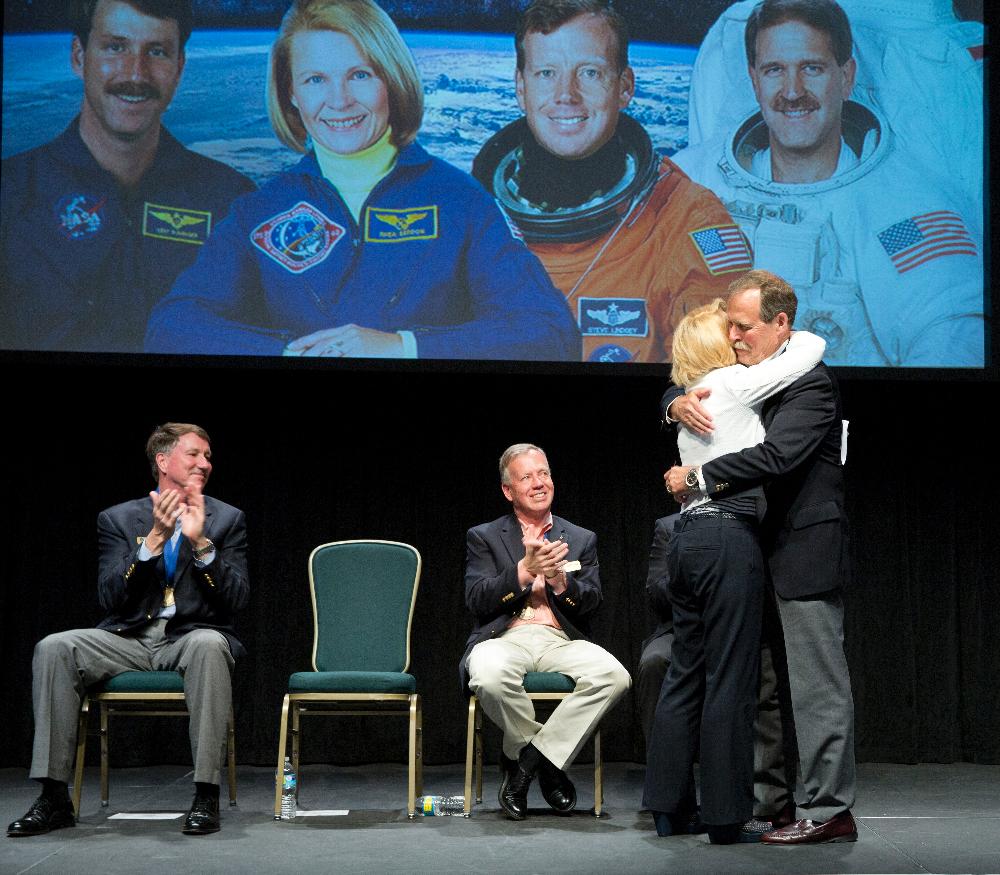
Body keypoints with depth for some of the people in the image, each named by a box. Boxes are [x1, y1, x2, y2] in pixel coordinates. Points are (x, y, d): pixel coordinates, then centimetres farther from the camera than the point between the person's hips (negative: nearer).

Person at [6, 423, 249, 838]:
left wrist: (201, 542, -15)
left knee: (210, 645, -38)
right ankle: (54, 798, -21)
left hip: (190, 638, -1)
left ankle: (206, 795, -33)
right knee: (53, 648, -25)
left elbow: (236, 598, -2)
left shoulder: (226, 519, 9)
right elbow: (110, 598, -3)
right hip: (129, 640, 2)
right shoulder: (118, 519, 10)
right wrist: (153, 539, -14)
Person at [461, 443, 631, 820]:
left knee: (614, 676, -29)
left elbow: (591, 602, 5)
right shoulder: (484, 538, 13)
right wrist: (524, 570, -15)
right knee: (490, 676, -38)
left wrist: (560, 580, -16)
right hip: (505, 637, -2)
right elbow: (477, 600, -2)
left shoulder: (582, 540, 19)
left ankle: (525, 760, -16)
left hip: (561, 640, 2)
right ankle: (547, 762, -9)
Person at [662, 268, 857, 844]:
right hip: (761, 554, 10)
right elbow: (682, 395, 22)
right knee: (765, 683, 14)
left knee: (817, 685, -5)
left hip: (804, 553, -9)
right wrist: (678, 403, -3)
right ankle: (769, 799, 23)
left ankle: (829, 810, -1)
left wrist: (697, 478, -19)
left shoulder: (810, 383, -14)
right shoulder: (745, 378, 14)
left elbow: (775, 457, -26)